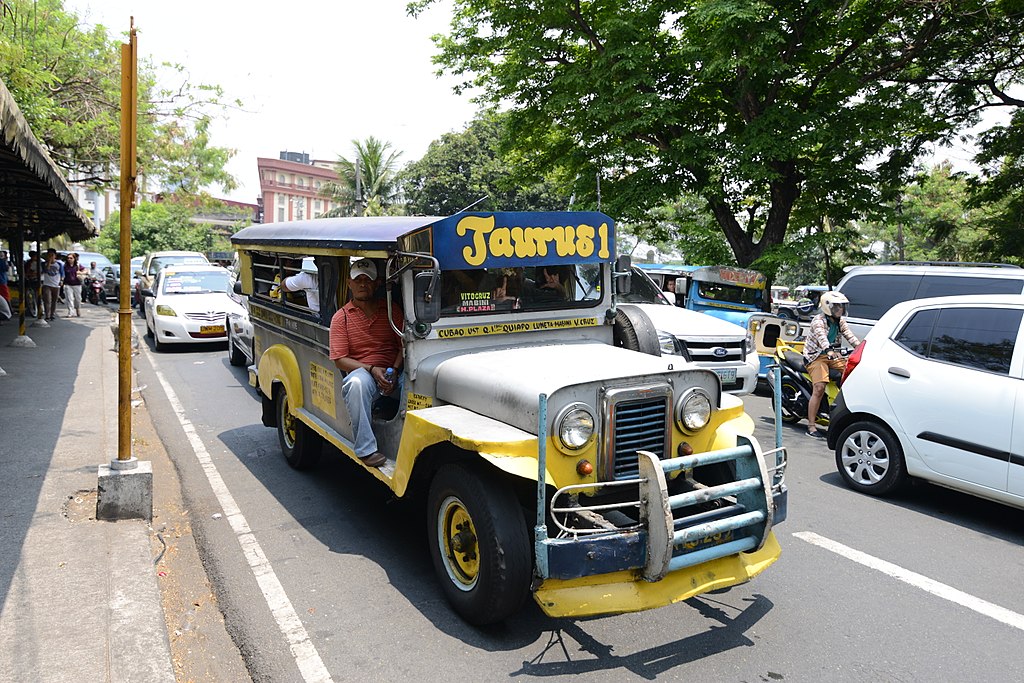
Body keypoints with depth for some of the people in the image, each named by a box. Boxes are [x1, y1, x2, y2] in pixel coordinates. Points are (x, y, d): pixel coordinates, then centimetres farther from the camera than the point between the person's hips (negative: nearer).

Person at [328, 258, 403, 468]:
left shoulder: (392, 310, 12)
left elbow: (404, 345, 9)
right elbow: (339, 360, -2)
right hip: (361, 371, -2)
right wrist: (372, 369, -15)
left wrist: (394, 371, -10)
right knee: (357, 383, -38)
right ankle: (366, 449, -33)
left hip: (393, 373, 2)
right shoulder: (341, 317, 5)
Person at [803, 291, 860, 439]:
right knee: (819, 388, -22)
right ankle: (811, 426, -20)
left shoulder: (840, 321, 11)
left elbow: (849, 335, 1)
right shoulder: (818, 320, -14)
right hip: (815, 356, -8)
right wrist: (829, 351, -49)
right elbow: (821, 336, -32)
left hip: (831, 355, 8)